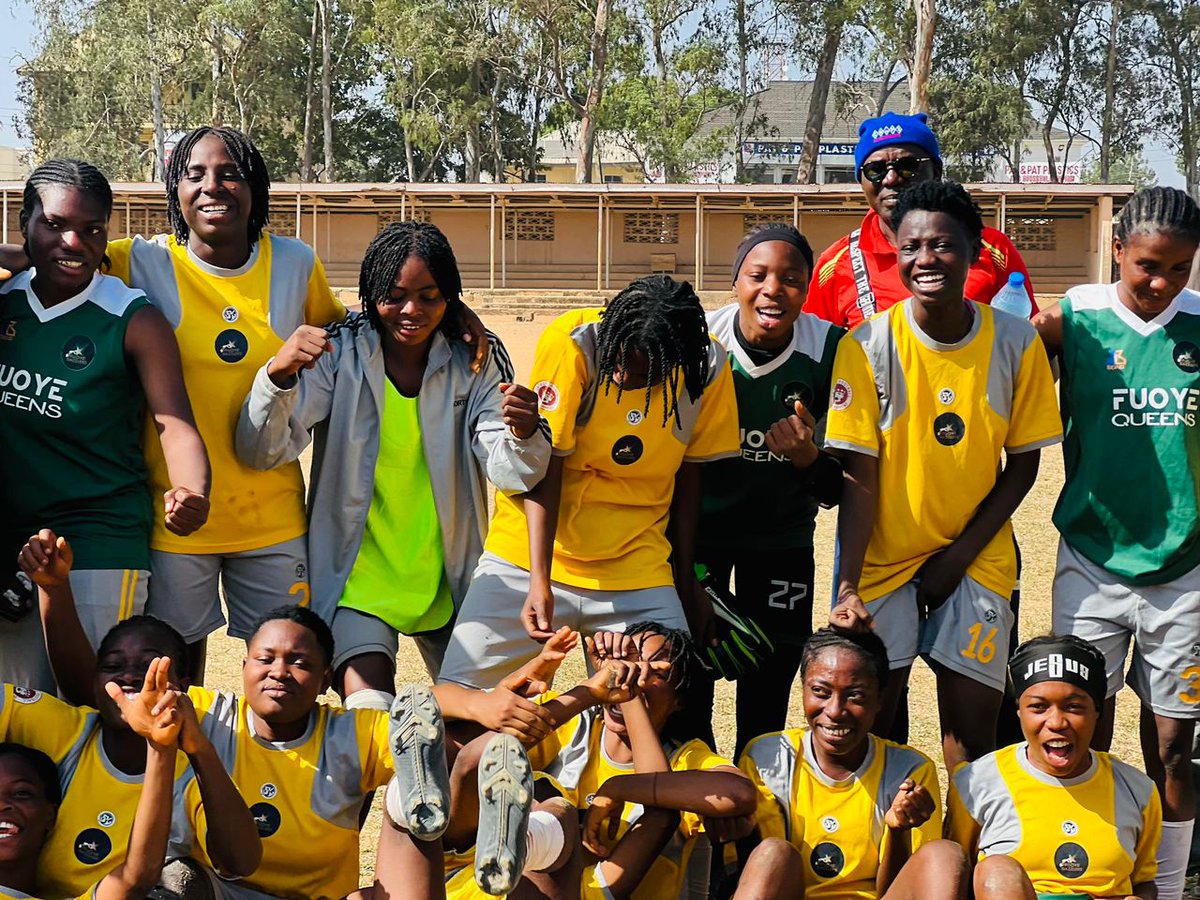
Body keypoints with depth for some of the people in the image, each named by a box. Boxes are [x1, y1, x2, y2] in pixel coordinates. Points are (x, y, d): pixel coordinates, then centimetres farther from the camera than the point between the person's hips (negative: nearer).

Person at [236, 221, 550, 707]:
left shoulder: (475, 360, -2)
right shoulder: (337, 355, -8)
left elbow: (510, 473, -10)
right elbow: (260, 453, -16)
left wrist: (523, 434, -34)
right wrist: (278, 374, -35)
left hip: (448, 579, 3)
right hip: (357, 576, -3)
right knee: (369, 714, -20)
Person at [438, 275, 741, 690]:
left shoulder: (709, 367, -8)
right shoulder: (572, 342, -17)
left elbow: (688, 475, 4)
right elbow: (544, 468, -17)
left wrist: (686, 580, 9)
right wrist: (540, 579, -25)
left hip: (637, 570, 2)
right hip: (533, 556, -2)